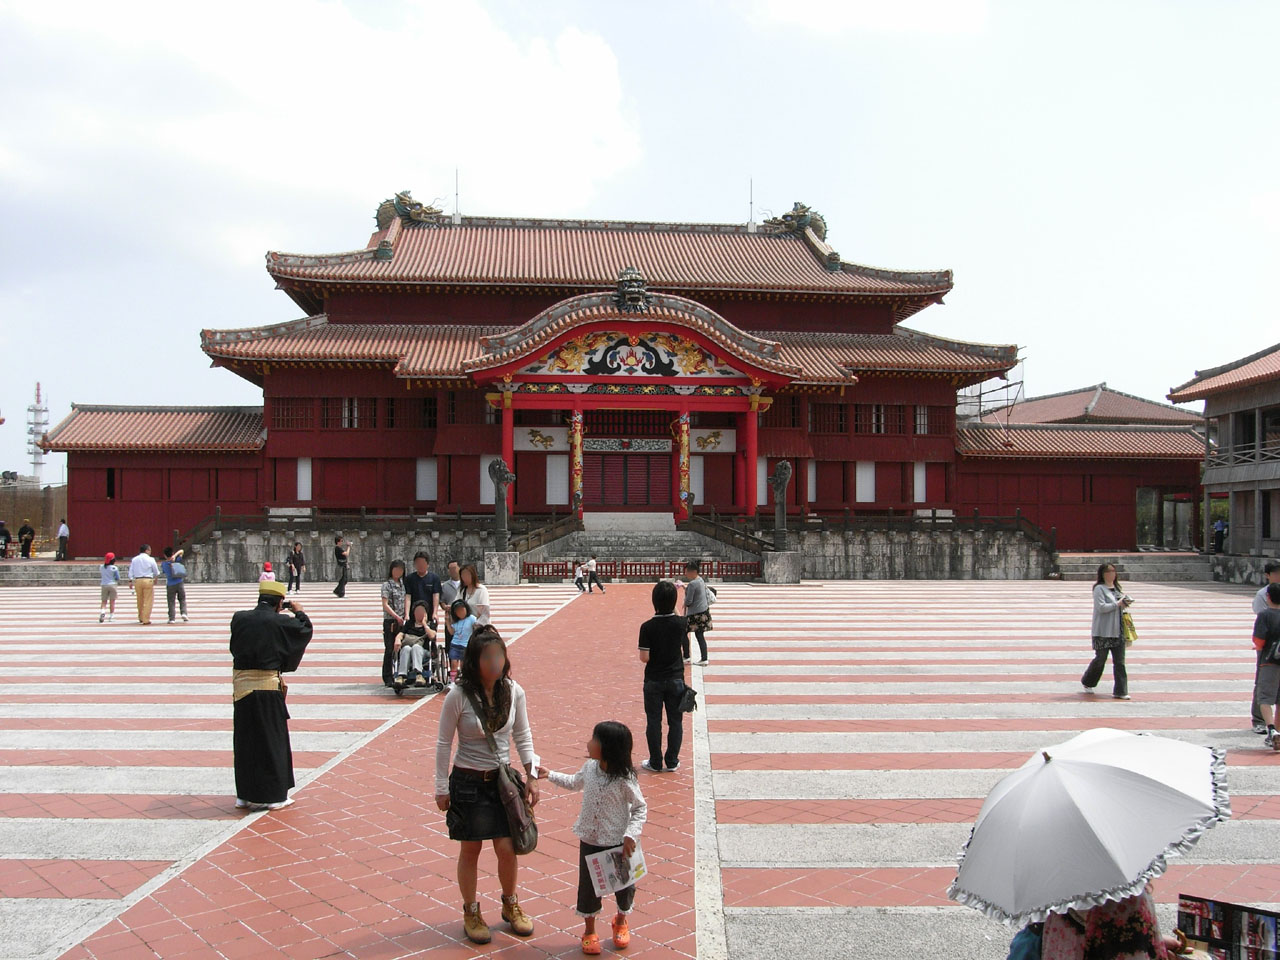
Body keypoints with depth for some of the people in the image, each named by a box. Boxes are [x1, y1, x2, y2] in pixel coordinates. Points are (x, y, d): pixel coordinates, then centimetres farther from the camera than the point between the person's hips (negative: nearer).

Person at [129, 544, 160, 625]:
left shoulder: (134, 559, 7)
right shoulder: (150, 559, -3)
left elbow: (131, 572, 7)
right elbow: (156, 571, 6)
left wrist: (130, 581, 11)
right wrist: (155, 578, 25)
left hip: (137, 581, 4)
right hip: (148, 580, -4)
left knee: (140, 601, 16)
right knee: (148, 601, 0)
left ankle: (141, 618, 30)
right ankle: (146, 620, -2)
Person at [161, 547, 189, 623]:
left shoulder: (163, 564, -3)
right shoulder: (177, 561, -2)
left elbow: (163, 572, 13)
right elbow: (181, 551, 7)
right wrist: (175, 556, -9)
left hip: (170, 585, -1)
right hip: (180, 583, 1)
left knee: (171, 602, 4)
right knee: (182, 600, 13)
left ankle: (171, 618, 0)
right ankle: (184, 613, -7)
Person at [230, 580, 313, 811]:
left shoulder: (239, 618, -1)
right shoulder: (280, 622, -12)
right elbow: (306, 630, 2)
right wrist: (299, 613, 22)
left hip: (240, 686, 4)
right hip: (268, 687, -4)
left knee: (244, 741, 14)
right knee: (272, 742, 8)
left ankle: (245, 794, 23)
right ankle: (273, 795, 14)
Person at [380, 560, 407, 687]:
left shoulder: (403, 584, 13)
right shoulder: (387, 585, -4)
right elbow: (385, 604, -10)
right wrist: (396, 616, -19)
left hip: (402, 621, 5)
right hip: (390, 622, -5)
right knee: (389, 650, -1)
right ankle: (388, 678, 5)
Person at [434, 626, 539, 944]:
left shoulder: (513, 691, -6)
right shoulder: (458, 696, -16)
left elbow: (522, 736, 5)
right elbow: (443, 743, -8)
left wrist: (531, 775, 1)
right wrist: (442, 788, -5)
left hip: (502, 779, 3)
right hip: (467, 781, -3)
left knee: (507, 848, 4)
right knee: (471, 849, 9)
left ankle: (511, 906, 29)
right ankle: (471, 913, 28)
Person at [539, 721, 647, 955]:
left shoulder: (624, 779, -23)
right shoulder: (590, 767, -7)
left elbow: (640, 807, -14)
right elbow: (575, 782, 16)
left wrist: (631, 835, -23)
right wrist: (550, 775, 12)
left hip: (618, 843, -4)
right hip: (589, 840, 4)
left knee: (623, 883, 14)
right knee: (587, 886, 11)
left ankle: (621, 921, 43)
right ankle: (589, 931, 32)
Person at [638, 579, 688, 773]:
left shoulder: (648, 627, -17)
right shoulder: (681, 623, -10)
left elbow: (644, 658, -16)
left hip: (653, 681, -2)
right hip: (676, 679, 2)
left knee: (653, 722, 10)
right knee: (675, 721, 13)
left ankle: (655, 762, 16)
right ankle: (672, 761, 18)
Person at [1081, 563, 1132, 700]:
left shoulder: (1116, 588, 15)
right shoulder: (1099, 589, -7)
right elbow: (1101, 607, -19)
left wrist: (1124, 604, 3)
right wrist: (1118, 604, -15)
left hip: (1117, 630, 6)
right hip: (1103, 632, -6)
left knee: (1119, 661, 1)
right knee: (1100, 659, 3)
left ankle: (1120, 691, 4)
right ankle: (1087, 682, 26)